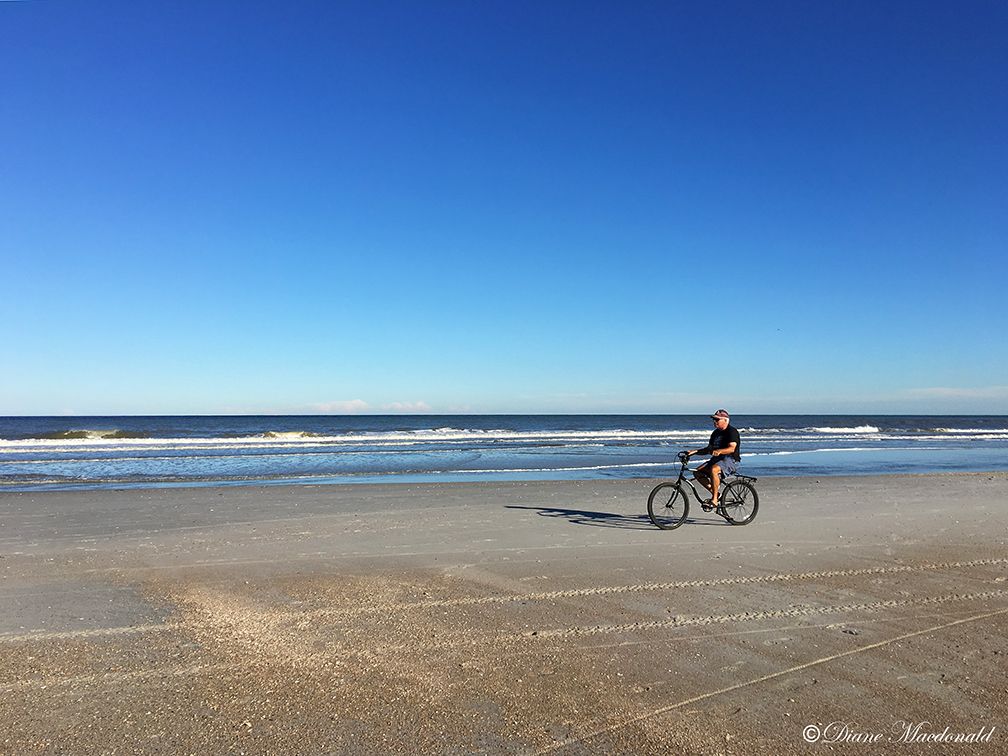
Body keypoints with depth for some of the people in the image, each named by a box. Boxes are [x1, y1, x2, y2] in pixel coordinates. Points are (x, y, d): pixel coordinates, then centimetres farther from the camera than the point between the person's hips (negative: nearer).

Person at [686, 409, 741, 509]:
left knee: (714, 470, -38)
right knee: (697, 472, -11)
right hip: (717, 459, 8)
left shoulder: (732, 432, -8)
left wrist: (719, 451, -41)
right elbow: (709, 449, 18)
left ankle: (714, 500, -30)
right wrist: (695, 451, 4)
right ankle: (714, 492, 0)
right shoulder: (716, 433, 17)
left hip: (731, 460, -8)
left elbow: (731, 448, -23)